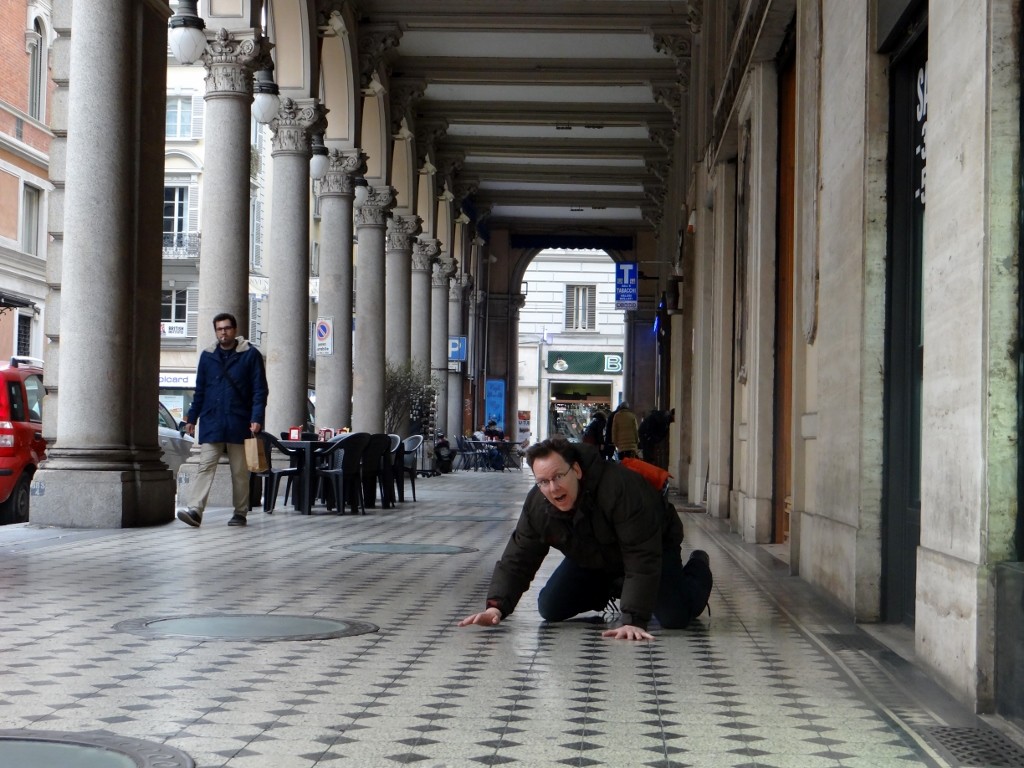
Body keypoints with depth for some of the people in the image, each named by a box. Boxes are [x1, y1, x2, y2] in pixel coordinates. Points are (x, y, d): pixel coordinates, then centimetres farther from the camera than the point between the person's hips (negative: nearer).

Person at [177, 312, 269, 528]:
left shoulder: (250, 355, 0)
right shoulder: (207, 356, 10)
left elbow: (260, 390, -2)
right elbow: (199, 390, 15)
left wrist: (257, 418, -13)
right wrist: (192, 418, 10)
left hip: (239, 424, -2)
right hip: (211, 424, 2)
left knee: (240, 471, 6)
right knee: (205, 466, -8)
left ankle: (240, 513, 15)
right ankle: (195, 510, -16)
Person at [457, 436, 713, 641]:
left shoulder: (620, 488, -43)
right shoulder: (537, 504, -23)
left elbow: (642, 561, -42)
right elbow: (517, 558, -15)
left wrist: (633, 621, -46)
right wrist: (497, 606, -32)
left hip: (653, 545, -5)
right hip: (591, 558, 5)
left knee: (673, 618, -21)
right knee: (550, 609, -5)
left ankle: (697, 569, 16)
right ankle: (611, 592, 24)